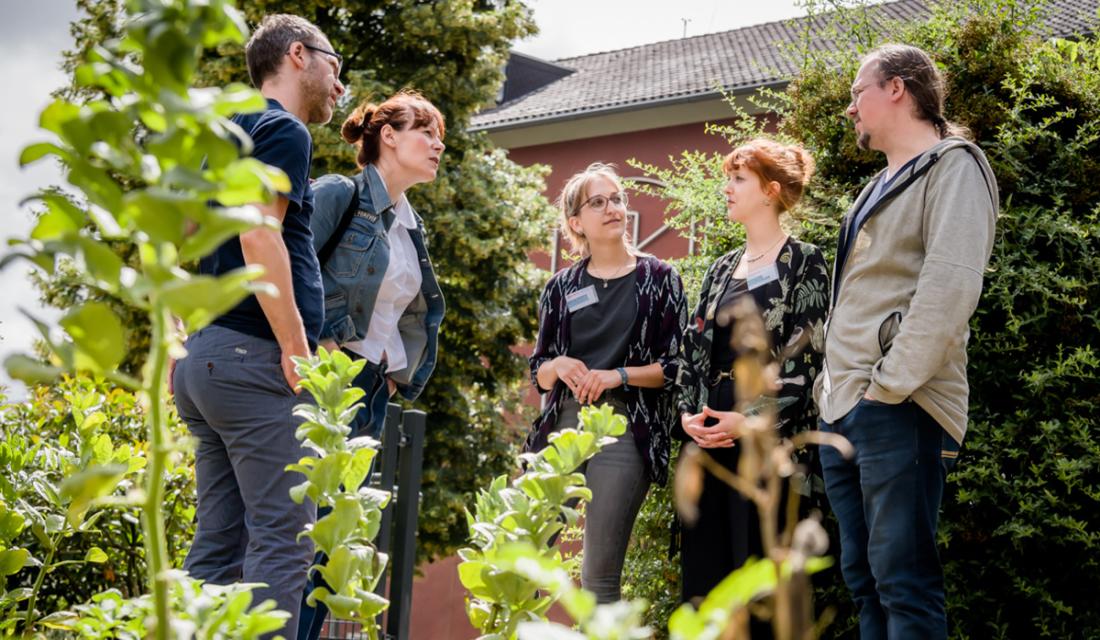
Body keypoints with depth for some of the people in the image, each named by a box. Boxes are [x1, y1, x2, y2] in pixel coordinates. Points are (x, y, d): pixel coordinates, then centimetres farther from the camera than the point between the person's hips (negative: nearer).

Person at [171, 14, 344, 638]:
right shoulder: (282, 130, -6)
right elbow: (259, 236, -19)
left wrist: (178, 349, 23)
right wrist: (296, 347, -17)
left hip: (200, 356, 10)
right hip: (253, 357, -9)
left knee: (220, 545, 10)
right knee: (284, 539, -9)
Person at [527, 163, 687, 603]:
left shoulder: (660, 278, 5)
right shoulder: (561, 286, 12)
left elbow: (677, 365, 0)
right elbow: (539, 372, 15)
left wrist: (618, 375, -14)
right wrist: (559, 366, -7)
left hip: (625, 429, -3)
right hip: (563, 425, 3)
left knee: (600, 576, -5)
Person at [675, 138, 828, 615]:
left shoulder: (803, 263, -2)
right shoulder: (722, 268, 17)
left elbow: (805, 357, -10)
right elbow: (694, 348, 16)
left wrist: (751, 419, -17)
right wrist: (688, 412, 0)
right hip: (707, 434, 7)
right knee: (702, 571, 6)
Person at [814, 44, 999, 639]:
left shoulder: (953, 166, -4)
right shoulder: (881, 185, 23)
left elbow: (950, 289, -17)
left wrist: (889, 386, -20)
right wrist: (830, 382, 16)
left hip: (897, 411, -9)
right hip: (842, 409, 9)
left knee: (902, 578, -9)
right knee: (862, 575, 10)